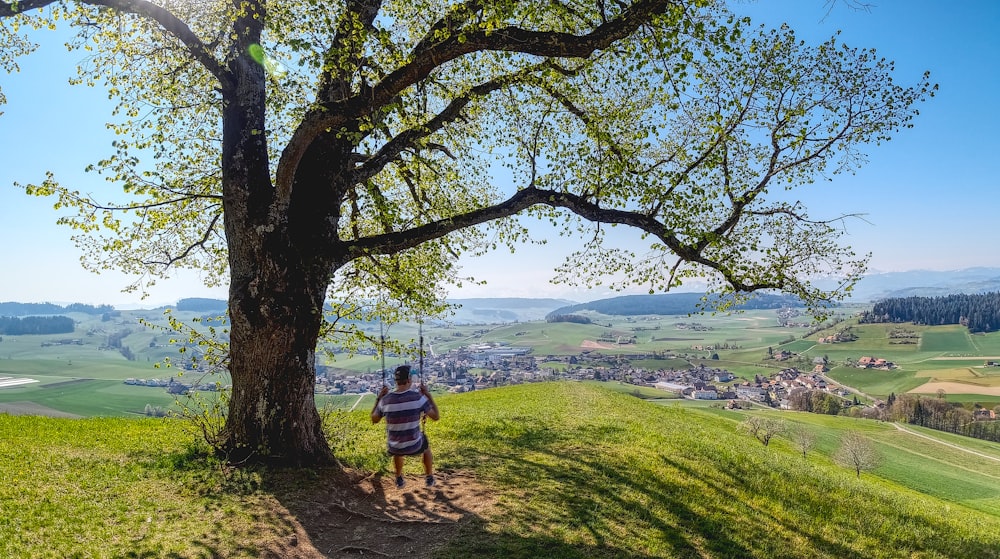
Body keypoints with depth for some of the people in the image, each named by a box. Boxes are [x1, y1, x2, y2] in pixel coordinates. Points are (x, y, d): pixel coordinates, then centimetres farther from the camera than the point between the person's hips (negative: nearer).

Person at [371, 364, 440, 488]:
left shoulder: (385, 400, -14)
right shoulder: (418, 397, -21)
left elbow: (374, 419, 4)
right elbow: (436, 416, -11)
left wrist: (378, 398, 10)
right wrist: (428, 395, -4)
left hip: (394, 448, 2)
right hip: (414, 446, -2)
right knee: (426, 445, 36)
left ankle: (399, 479, 49)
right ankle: (429, 478, 46)